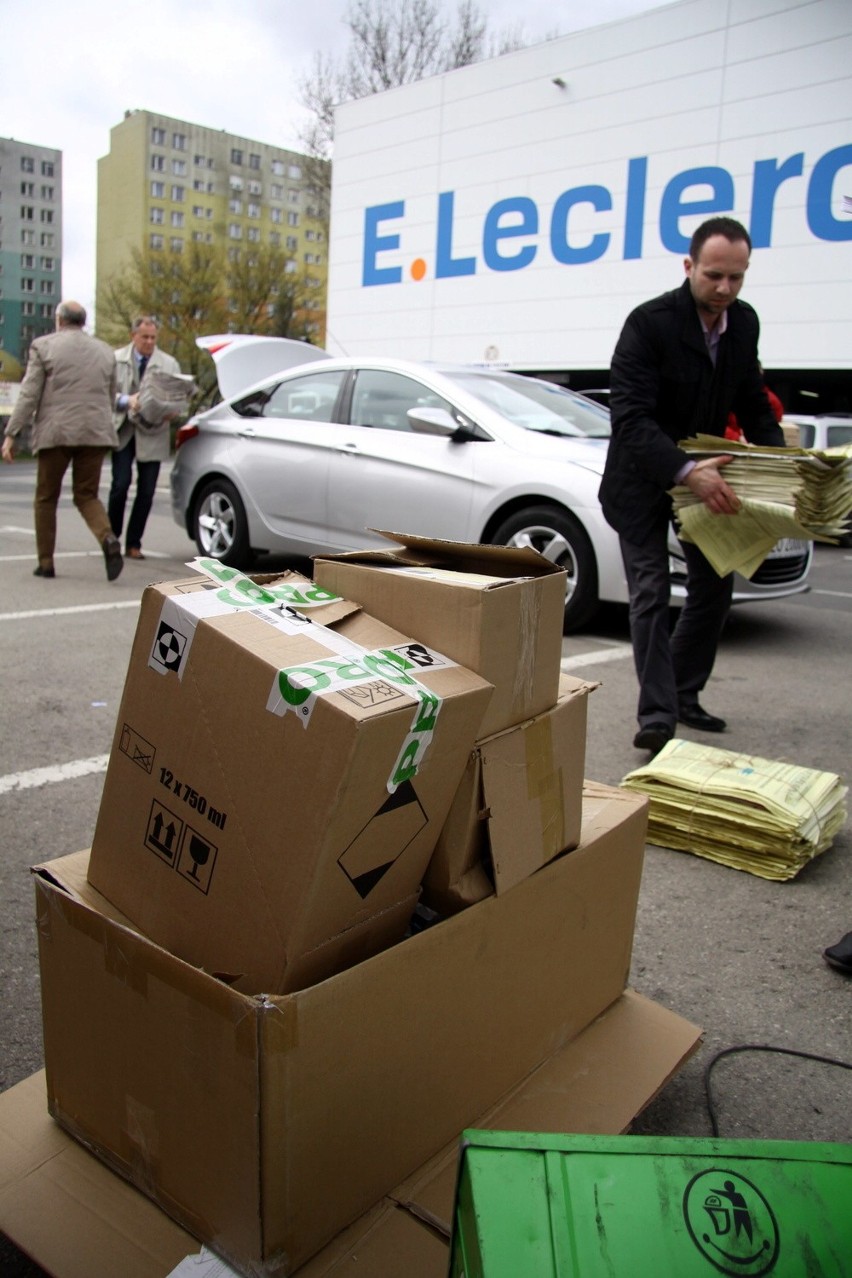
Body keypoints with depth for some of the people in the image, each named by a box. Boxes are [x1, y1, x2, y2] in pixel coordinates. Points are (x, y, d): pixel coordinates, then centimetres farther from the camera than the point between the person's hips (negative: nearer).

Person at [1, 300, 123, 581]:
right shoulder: (104, 350, 14)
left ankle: (45, 562, 13)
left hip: (56, 432, -3)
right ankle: (108, 539, -19)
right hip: (95, 432, 3)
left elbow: (29, 394, -4)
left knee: (46, 498, 11)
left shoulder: (43, 345, 1)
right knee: (87, 495, 10)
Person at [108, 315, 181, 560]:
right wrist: (126, 401, -21)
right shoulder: (116, 360, 5)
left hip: (152, 433, 2)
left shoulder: (169, 363, 10)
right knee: (121, 484, -10)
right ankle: (112, 536, 8)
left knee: (147, 491, 0)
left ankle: (133, 544, 10)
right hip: (123, 431, -1)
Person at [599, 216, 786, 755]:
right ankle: (657, 717, -3)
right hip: (644, 478, -6)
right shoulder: (650, 322, -22)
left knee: (715, 585, 10)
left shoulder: (744, 322, -2)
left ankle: (684, 696, 24)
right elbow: (629, 417, -30)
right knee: (651, 595, -8)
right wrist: (686, 471, -43)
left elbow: (753, 404, 8)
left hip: (704, 472, 7)